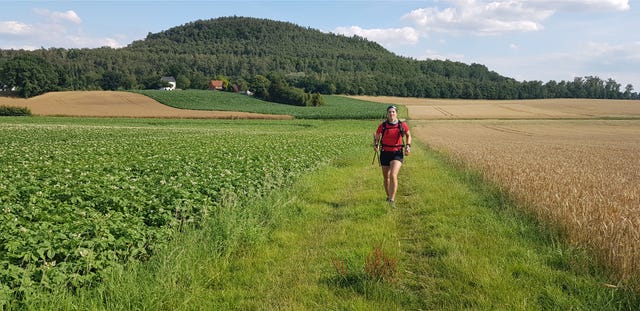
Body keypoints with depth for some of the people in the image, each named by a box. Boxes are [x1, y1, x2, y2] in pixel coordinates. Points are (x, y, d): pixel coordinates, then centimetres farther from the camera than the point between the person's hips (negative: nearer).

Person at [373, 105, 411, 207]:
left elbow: (408, 135, 13)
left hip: (397, 154, -2)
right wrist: (376, 145, -15)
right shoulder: (382, 126, -6)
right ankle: (388, 196, 40)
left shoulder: (402, 125, -5)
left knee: (393, 175, -22)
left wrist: (408, 146, 0)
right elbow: (376, 137, 5)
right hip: (385, 154, 2)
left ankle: (392, 200, -17)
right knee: (386, 177, 15)